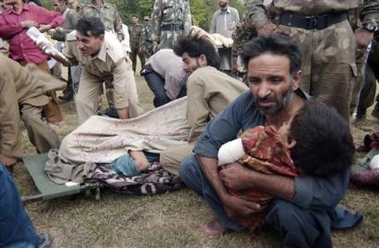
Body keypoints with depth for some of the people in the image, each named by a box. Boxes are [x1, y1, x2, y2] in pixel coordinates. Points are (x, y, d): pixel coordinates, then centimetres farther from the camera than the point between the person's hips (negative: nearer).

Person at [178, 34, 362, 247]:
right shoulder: (247, 103, -20)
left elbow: (329, 193, -41)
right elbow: (207, 142, -12)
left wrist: (251, 179, -38)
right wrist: (225, 195, -24)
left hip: (301, 203, -3)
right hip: (253, 191, 4)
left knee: (288, 210, -38)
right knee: (190, 167, -9)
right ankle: (232, 218, 13)